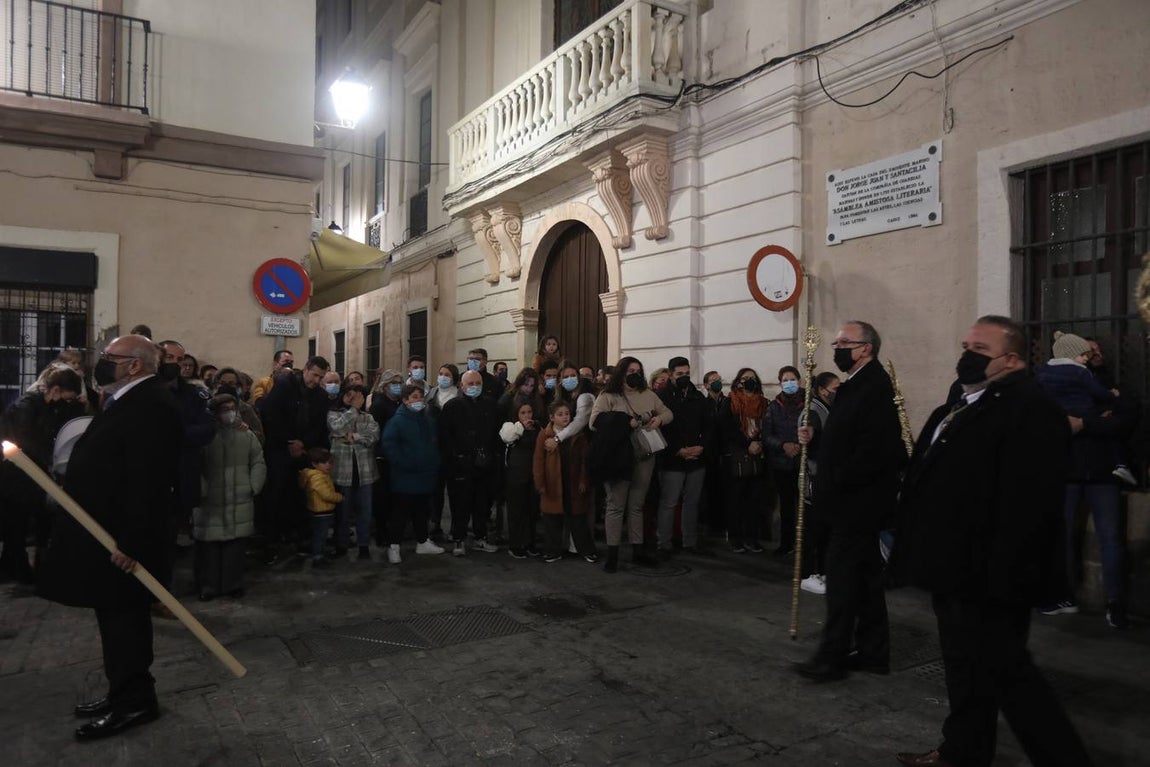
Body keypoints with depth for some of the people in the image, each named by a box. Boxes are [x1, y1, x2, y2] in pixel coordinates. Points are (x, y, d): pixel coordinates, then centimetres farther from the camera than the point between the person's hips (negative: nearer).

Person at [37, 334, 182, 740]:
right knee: (117, 615, 17)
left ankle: (134, 702, 15)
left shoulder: (150, 403, -22)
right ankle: (124, 693, 30)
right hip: (108, 531, 10)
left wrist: (131, 542, -27)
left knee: (124, 616, 1)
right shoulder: (129, 400, 14)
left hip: (122, 537, -10)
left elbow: (148, 481, -27)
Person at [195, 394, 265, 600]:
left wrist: (253, 487, 3)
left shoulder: (246, 435, 4)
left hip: (239, 502, 2)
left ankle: (233, 583, 21)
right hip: (209, 502, -2)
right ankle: (208, 585, 18)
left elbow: (258, 463, 10)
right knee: (209, 545, 3)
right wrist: (201, 490, -11)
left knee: (235, 543, 7)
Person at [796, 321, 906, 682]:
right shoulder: (857, 385, 14)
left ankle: (832, 657, 6)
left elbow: (875, 448, -25)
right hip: (855, 502, 10)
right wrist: (814, 438, 3)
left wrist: (836, 484, -19)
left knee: (843, 577, -3)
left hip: (858, 500, -10)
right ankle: (873, 653, 26)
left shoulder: (875, 386, -17)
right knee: (865, 576, 16)